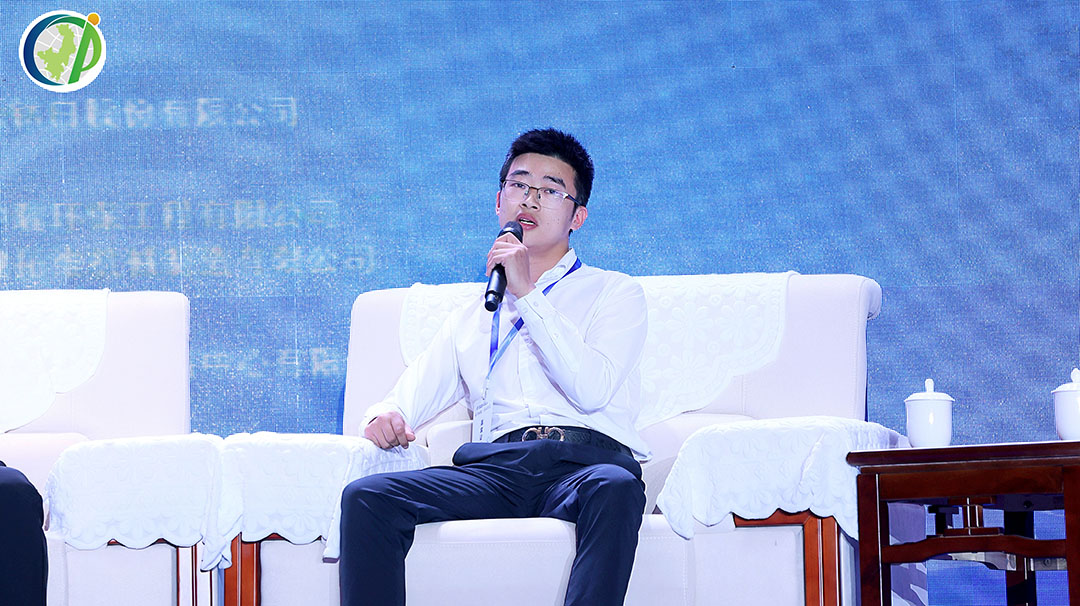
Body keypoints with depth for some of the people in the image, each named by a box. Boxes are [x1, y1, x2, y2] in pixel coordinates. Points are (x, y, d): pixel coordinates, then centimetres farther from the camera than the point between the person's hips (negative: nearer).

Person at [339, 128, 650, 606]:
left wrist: (528, 295, -2)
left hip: (586, 458, -3)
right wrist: (386, 415, -1)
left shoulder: (614, 292, 19)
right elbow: (409, 399, 24)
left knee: (614, 488, -41)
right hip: (493, 465, 3)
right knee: (366, 497, -24)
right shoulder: (470, 319, 32)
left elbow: (592, 390, 0)